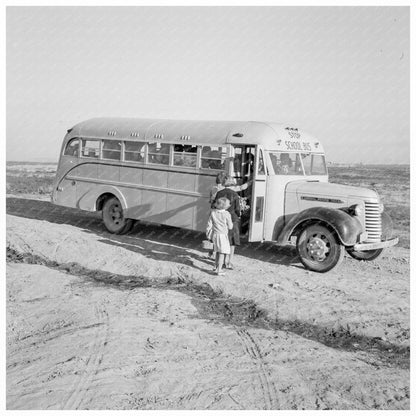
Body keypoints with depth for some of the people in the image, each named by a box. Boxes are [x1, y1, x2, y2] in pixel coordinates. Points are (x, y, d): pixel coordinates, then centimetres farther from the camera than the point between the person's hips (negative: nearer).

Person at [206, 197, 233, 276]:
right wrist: (231, 222, 15)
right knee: (222, 253, 1)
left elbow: (209, 225, 1)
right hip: (223, 235, -5)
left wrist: (208, 235, 12)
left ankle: (216, 267, 28)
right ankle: (219, 270, -1)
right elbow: (230, 227, -7)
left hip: (215, 234, 5)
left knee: (218, 252, 21)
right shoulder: (227, 214, -14)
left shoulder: (213, 212, -3)